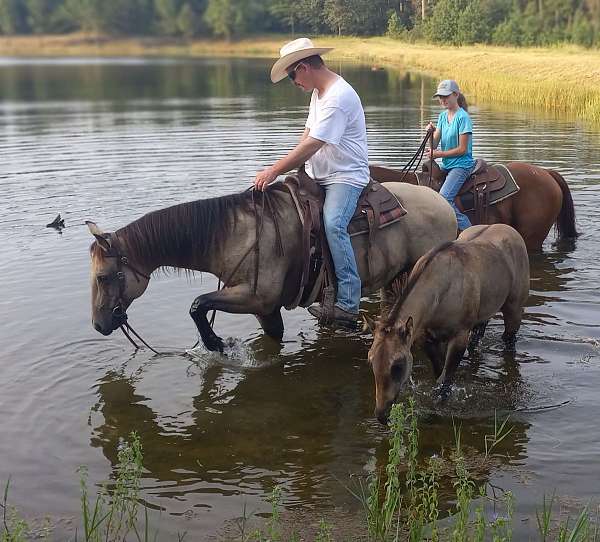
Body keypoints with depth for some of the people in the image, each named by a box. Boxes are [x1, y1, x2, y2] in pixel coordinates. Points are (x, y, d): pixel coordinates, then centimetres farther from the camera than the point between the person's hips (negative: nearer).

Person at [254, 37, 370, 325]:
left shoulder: (338, 98, -20)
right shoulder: (319, 91, 13)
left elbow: (311, 146, -25)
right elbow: (307, 134, 15)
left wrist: (274, 170, -21)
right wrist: (289, 165, 0)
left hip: (346, 177, -10)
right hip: (319, 176, 10)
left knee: (333, 224, -29)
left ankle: (348, 303, -28)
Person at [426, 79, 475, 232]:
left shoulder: (463, 117, -11)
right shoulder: (442, 116, 12)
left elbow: (462, 149, -13)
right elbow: (434, 144, 6)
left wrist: (441, 154, -14)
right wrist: (431, 131, -13)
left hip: (461, 164, -9)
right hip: (446, 165, 9)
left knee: (444, 198, -25)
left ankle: (468, 229, -18)